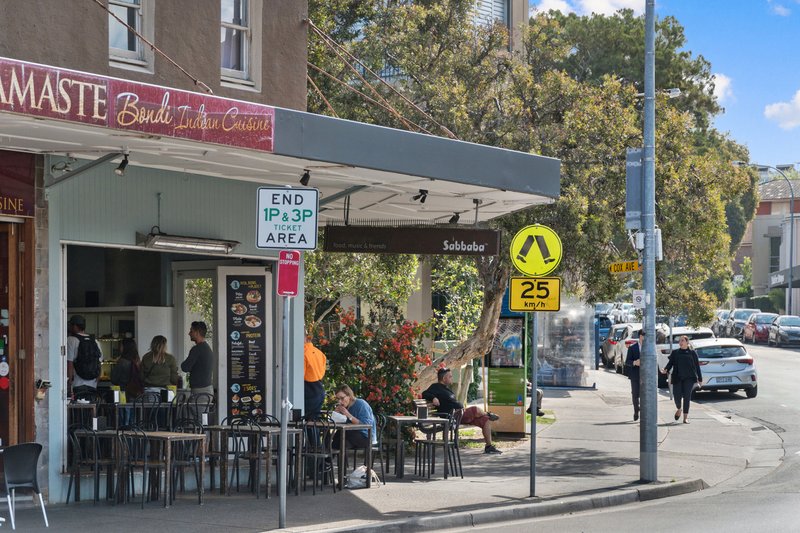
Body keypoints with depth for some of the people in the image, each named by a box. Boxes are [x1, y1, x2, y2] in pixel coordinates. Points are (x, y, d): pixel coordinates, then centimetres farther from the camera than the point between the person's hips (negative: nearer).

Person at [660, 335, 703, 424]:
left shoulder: (692, 353, 9)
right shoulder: (675, 353, 13)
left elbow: (697, 366, 10)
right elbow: (670, 363, 8)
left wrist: (700, 379, 8)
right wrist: (665, 370, -13)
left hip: (689, 378, -1)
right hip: (677, 378, 1)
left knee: (687, 396, -9)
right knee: (677, 396, -6)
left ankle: (685, 417, -5)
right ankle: (679, 409, 27)